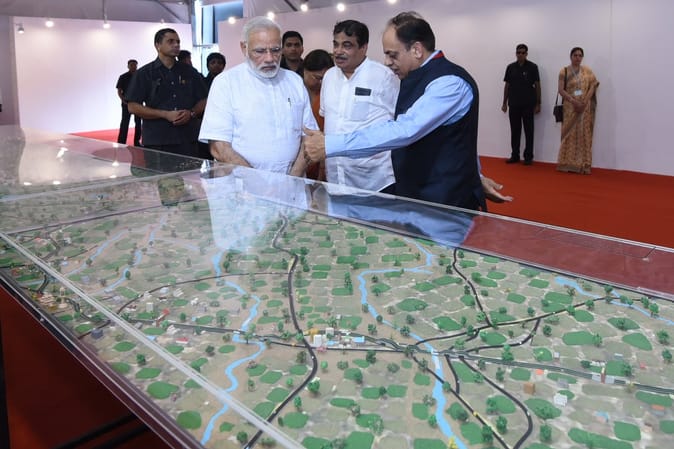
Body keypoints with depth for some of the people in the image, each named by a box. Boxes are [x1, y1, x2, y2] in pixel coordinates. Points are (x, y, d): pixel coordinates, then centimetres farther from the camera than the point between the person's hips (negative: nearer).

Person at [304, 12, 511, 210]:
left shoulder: (450, 82, -19)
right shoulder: (415, 78, 9)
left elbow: (404, 130, -30)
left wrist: (329, 145, -31)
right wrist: (475, 176, 18)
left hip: (445, 205, -8)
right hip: (412, 197, 8)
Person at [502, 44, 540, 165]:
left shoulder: (532, 67, -2)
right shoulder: (510, 67, 7)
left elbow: (537, 85, -1)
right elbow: (507, 85, 10)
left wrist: (538, 103, -5)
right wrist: (504, 103, 7)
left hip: (528, 104, -3)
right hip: (514, 104, 3)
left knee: (529, 131, 1)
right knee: (515, 131, 7)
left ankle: (528, 157, 6)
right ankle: (515, 156, 15)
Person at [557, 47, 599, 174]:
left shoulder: (587, 71, 8)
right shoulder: (564, 71, 1)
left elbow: (593, 86, 1)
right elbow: (560, 90, -7)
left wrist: (584, 101, -13)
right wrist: (573, 101, -17)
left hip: (585, 107, 2)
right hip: (570, 107, -2)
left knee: (584, 135, 0)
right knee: (569, 135, -2)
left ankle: (584, 165, 1)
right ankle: (567, 164, 1)